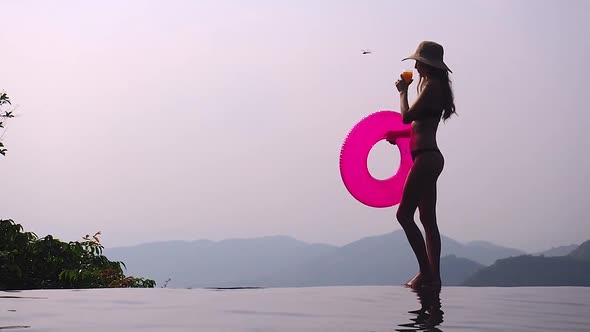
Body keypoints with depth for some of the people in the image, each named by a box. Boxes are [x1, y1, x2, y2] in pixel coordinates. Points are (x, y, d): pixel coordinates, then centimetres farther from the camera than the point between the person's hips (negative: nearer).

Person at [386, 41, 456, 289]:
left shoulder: (431, 85, -10)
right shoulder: (435, 86, 19)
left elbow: (407, 116, -16)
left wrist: (402, 92, -2)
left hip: (425, 157, -10)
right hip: (429, 157, 10)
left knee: (404, 214, -10)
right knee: (428, 219, 9)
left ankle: (426, 271, -9)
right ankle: (433, 275, 11)